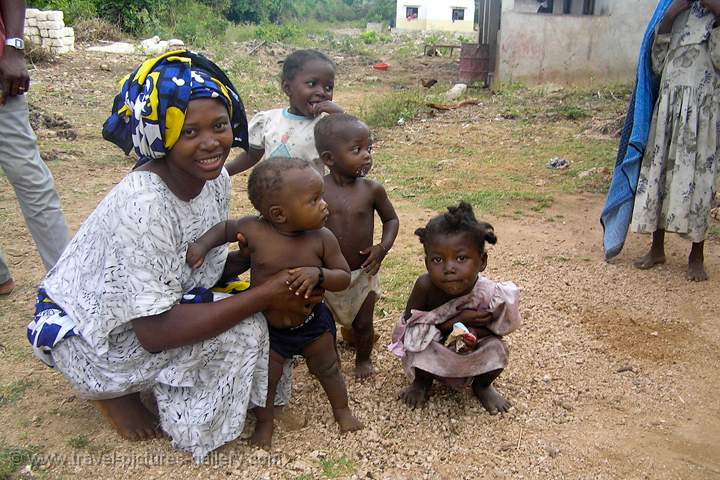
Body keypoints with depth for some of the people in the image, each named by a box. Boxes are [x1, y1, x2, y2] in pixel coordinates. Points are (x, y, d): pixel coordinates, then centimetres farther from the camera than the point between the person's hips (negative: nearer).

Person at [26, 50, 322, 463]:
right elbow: (155, 332, -34)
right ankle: (113, 391, 0)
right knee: (242, 328, -23)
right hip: (85, 335, -8)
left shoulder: (215, 178, -10)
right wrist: (266, 294, -33)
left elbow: (203, 265, 2)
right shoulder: (142, 205, -34)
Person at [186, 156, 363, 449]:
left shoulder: (322, 239, -22)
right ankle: (265, 422, 42)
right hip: (268, 328, -1)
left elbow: (344, 278, -13)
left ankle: (342, 409, 48)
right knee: (266, 378, 14)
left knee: (327, 369, 21)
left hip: (312, 323, 1)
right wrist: (202, 245, -18)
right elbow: (225, 228, -1)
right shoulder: (253, 231, -23)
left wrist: (318, 274, -32)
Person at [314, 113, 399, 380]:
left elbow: (391, 219, 3)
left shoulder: (372, 190, -12)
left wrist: (383, 247, -13)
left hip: (363, 272, 1)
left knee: (363, 323, 17)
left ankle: (363, 358, 45)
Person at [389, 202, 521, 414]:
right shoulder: (425, 286, -31)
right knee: (421, 343, -30)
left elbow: (495, 331, -13)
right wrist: (456, 322, -33)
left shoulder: (489, 294, -29)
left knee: (496, 349, -25)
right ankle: (422, 382, 6)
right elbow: (410, 321, -23)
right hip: (432, 355, 0)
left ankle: (482, 386, 10)